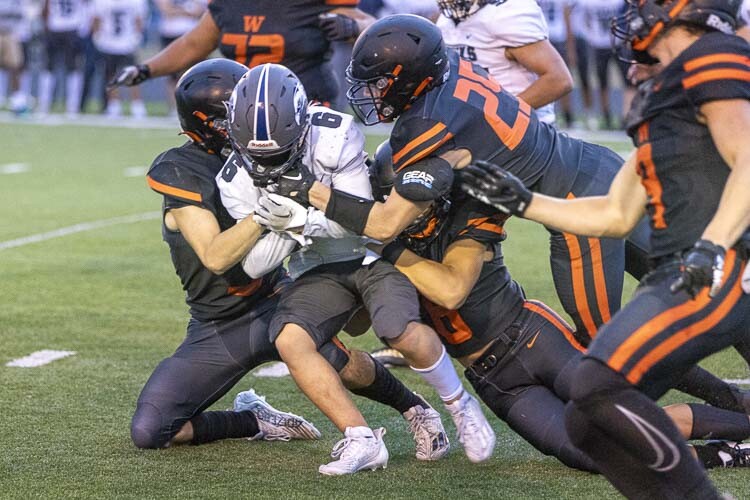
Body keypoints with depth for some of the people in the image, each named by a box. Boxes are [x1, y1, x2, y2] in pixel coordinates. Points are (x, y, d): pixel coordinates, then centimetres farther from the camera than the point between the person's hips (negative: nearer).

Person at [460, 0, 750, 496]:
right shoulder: (662, 93, 24)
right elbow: (618, 214, 28)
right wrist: (522, 202, 25)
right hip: (677, 279, 10)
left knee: (601, 384, -24)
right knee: (587, 423, 5)